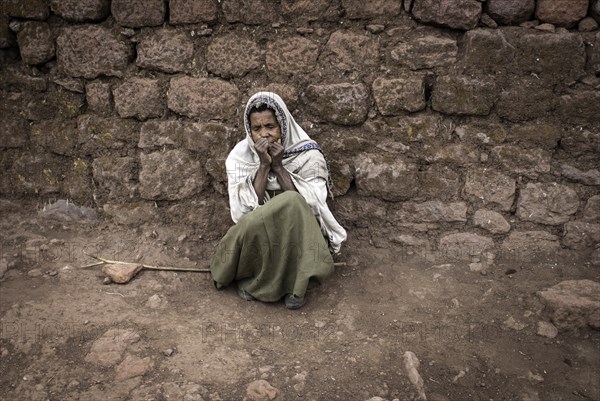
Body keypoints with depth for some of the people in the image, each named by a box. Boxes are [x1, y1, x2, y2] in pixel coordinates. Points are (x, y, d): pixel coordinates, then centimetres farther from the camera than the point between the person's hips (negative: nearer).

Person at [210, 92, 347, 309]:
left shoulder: (308, 155, -10)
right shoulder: (240, 156, -7)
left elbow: (309, 206, -18)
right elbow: (246, 210, -15)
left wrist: (278, 167, -22)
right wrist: (264, 166, -23)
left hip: (299, 234, 0)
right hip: (257, 237, 1)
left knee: (292, 204, -32)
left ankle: (295, 281, -16)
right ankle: (251, 275, -4)